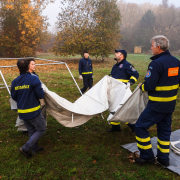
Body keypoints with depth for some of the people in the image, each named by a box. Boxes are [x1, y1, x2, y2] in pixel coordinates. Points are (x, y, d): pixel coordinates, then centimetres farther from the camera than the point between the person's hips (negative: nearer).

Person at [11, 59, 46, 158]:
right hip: (33, 111, -6)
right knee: (41, 129, 10)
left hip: (22, 112, 6)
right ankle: (26, 148, 5)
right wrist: (42, 91, 5)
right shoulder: (34, 79, -17)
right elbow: (40, 95, -16)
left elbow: (14, 97, 7)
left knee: (31, 131, 21)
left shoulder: (14, 82, -1)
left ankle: (35, 148, 34)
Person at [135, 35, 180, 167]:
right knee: (164, 129, 18)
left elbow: (149, 85, -23)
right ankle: (163, 158, 28)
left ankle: (147, 156, 12)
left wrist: (141, 86, -3)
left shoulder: (156, 63, -20)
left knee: (141, 126, 4)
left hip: (157, 104, -9)